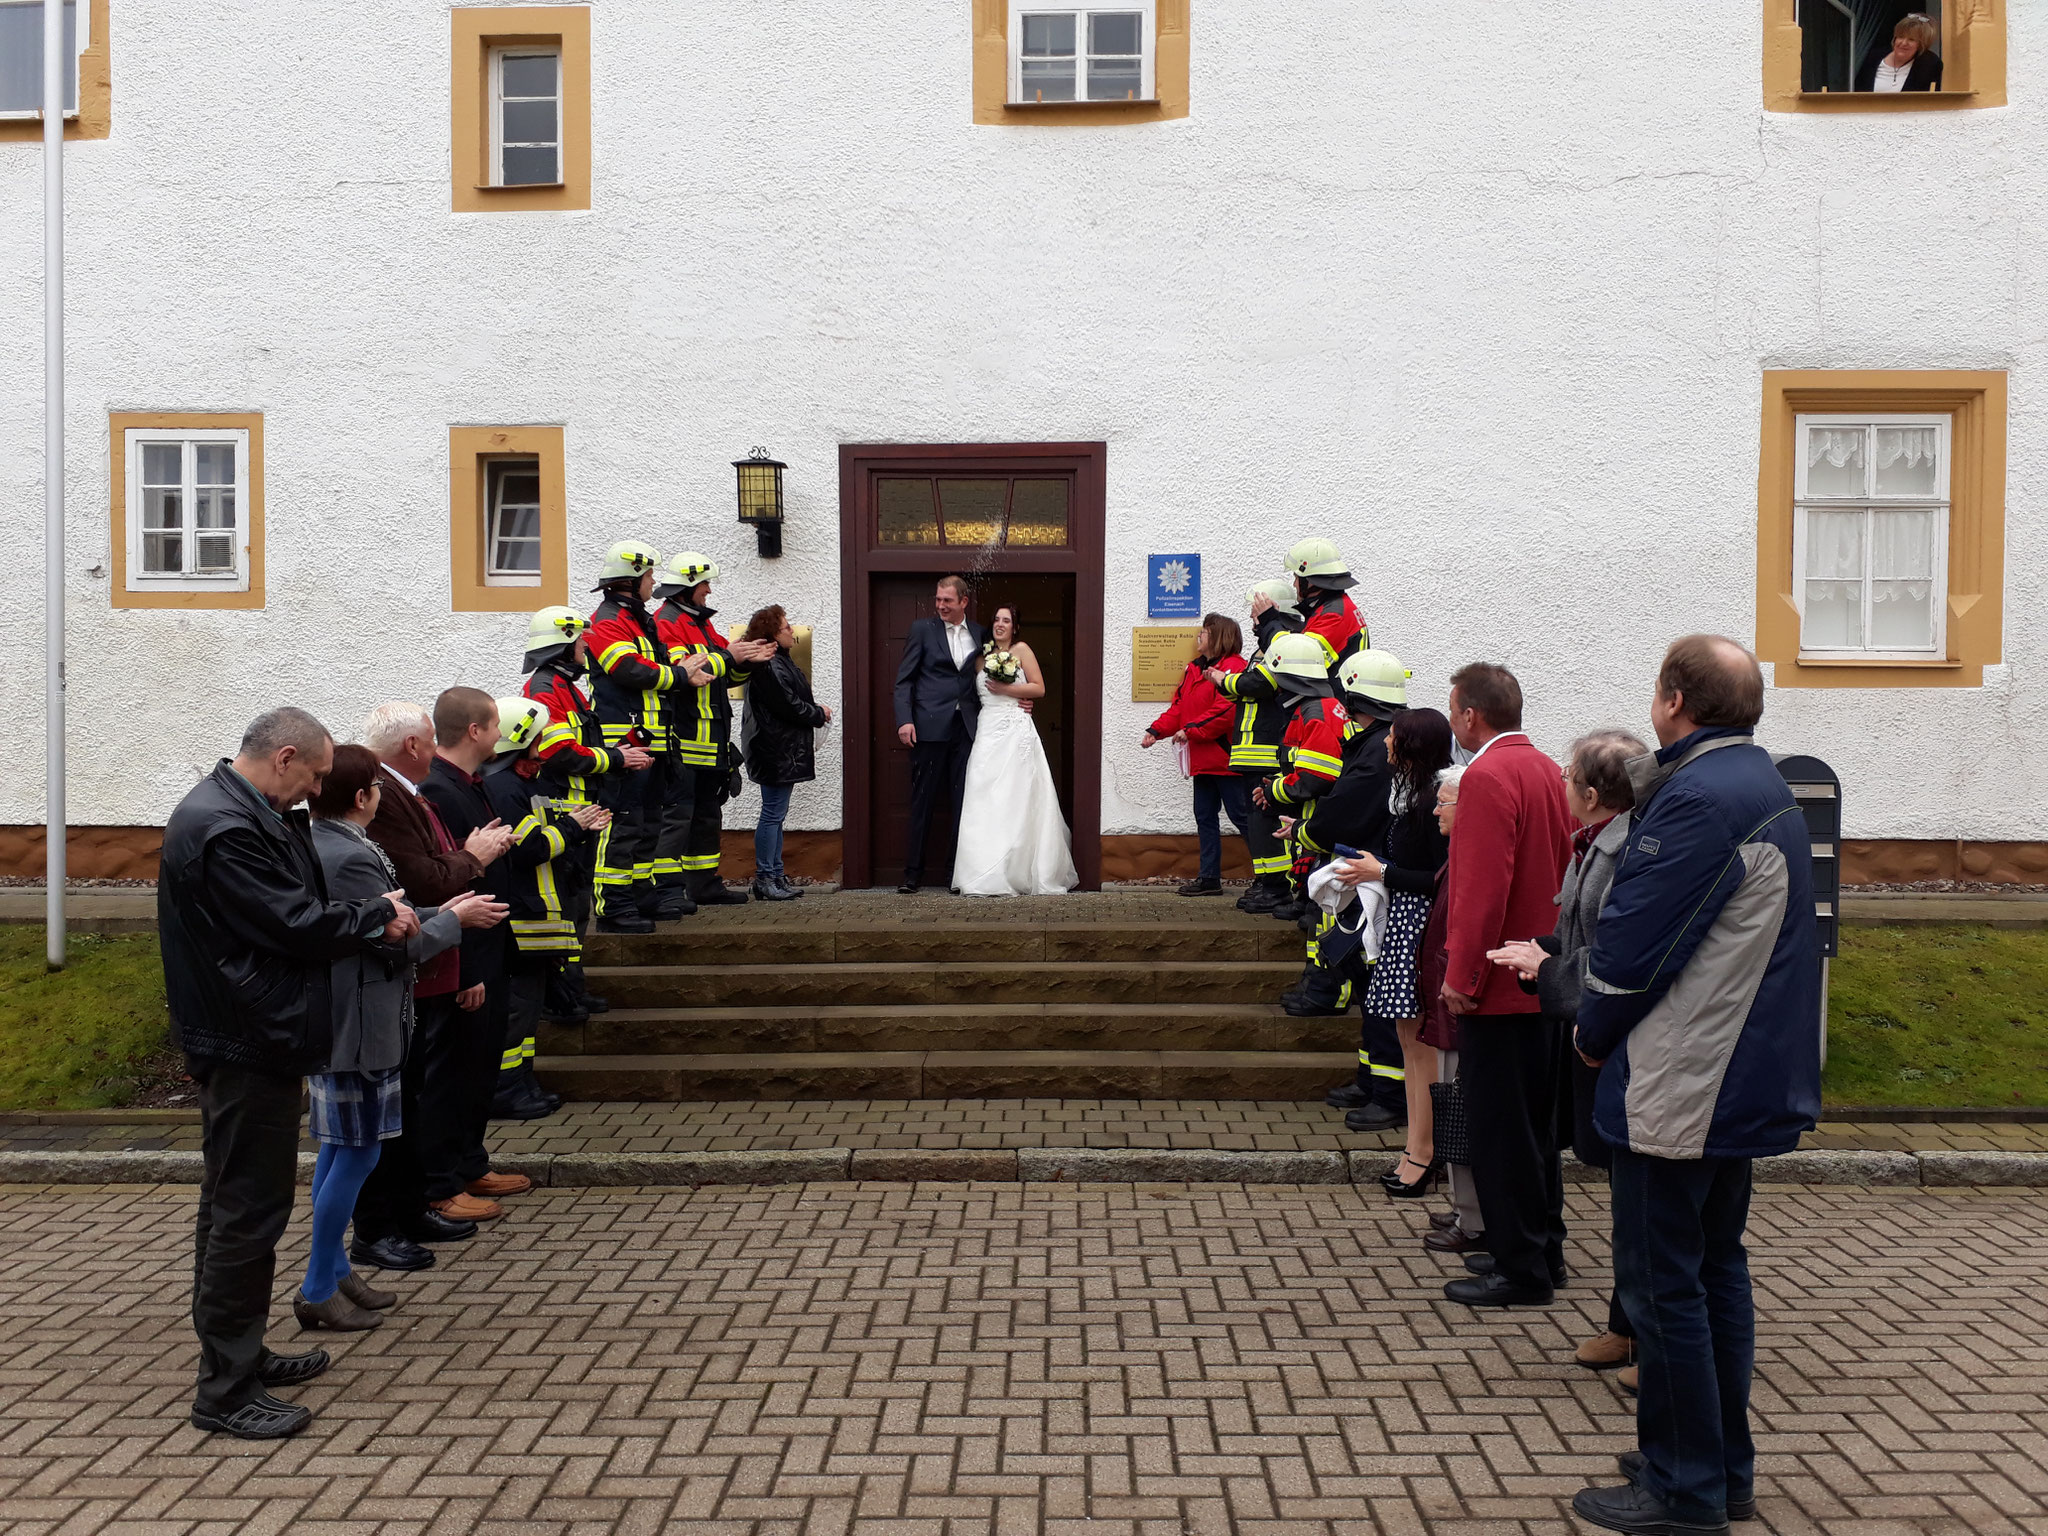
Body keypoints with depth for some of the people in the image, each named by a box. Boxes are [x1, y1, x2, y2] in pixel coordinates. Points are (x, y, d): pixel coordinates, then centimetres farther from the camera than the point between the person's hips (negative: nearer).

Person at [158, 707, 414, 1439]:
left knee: (237, 1206, 19)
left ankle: (240, 1355, 32)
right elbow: (296, 926, -21)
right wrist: (380, 913, -6)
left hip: (253, 1042, 11)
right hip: (245, 1047, -11)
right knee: (247, 1212, -3)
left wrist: (375, 917, -3)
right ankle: (225, 1391, 8)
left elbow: (301, 906, 14)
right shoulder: (223, 829, -21)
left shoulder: (255, 815, 12)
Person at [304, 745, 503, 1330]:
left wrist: (438, 913, 14)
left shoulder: (316, 845, 9)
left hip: (330, 1017, 11)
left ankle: (333, 1269, 29)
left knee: (337, 1149, 18)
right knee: (357, 1153, -1)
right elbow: (398, 944, -19)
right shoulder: (350, 857, -23)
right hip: (358, 1025, -11)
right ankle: (317, 1291, 9)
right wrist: (455, 919, -5)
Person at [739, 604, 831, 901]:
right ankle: (765, 879, 0)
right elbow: (787, 705, -20)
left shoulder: (779, 662, 16)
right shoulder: (769, 667, -17)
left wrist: (815, 711, 2)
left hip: (783, 751, 11)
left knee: (775, 815, 13)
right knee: (773, 815, -6)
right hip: (777, 751, -11)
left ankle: (775, 877, 19)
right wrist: (819, 714, -6)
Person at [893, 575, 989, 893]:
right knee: (922, 802, 1)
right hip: (930, 728, -3)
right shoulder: (922, 629, 3)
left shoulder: (979, 633, 12)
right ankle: (913, 871, 9)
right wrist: (904, 720, -11)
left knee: (963, 802, 4)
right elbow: (904, 679, 0)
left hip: (966, 729, 3)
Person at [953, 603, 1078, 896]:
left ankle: (1021, 874, 1)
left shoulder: (1021, 649, 4)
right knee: (985, 802, -4)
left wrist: (1006, 689, -8)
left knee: (1018, 800, -6)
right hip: (988, 730, 4)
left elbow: (1039, 688, -1)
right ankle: (987, 875, -2)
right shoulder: (983, 656, 18)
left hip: (1016, 730, -4)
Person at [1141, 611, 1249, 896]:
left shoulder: (1233, 667, -13)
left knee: (1241, 817, -6)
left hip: (1227, 759, -10)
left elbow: (1226, 710, -23)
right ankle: (1209, 878, 19)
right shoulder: (1194, 669, 17)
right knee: (1204, 817, 12)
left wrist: (1191, 731, -21)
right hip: (1204, 761, 10)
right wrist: (1156, 731, 2)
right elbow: (1178, 708, 16)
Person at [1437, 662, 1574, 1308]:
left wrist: (1460, 975, -18)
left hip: (1499, 987, -9)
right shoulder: (1545, 769, 9)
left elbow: (1483, 889, -23)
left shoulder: (1486, 777, -18)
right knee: (1537, 1126, 18)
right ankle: (1543, 1251, 29)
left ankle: (1520, 1271, 9)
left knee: (1501, 1133, 0)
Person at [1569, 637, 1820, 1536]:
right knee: (1716, 1269, 18)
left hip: (1677, 1090, -10)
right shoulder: (1763, 788, 12)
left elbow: (1631, 945, -21)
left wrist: (1593, 1034, -4)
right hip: (1744, 1080, 10)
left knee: (1663, 1285, 1)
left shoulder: (1698, 801, -21)